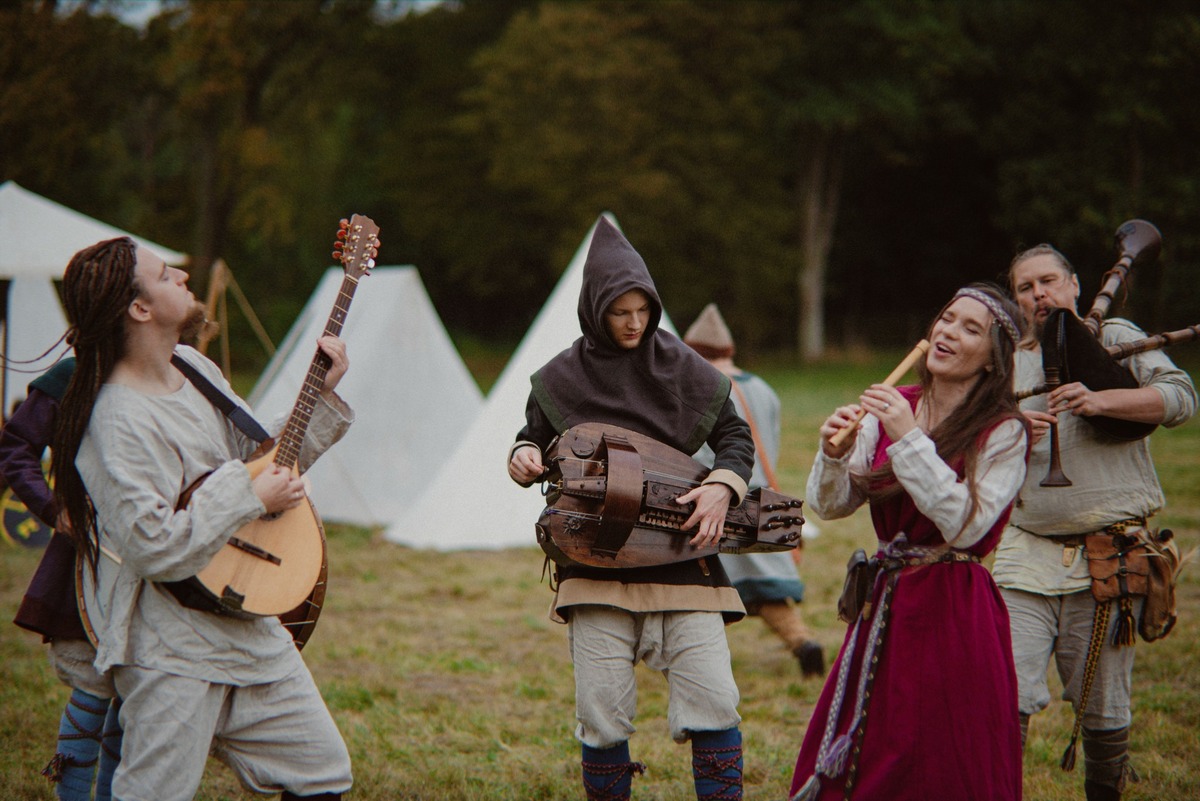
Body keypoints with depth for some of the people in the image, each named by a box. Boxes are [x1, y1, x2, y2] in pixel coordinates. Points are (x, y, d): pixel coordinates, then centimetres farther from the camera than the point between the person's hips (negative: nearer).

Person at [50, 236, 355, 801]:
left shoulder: (196, 369, 8)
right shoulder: (116, 422, -21)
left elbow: (267, 466, 19)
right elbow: (155, 547, -27)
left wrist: (324, 395, 9)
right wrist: (249, 495, -19)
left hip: (249, 623, 9)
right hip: (173, 653, -9)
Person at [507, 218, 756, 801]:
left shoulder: (683, 369, 5)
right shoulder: (562, 378, 6)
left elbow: (735, 437, 10)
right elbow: (536, 441, 17)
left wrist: (721, 486, -11)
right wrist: (524, 458, -7)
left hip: (682, 561, 0)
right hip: (597, 568, 0)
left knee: (713, 701, -8)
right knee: (602, 715, -3)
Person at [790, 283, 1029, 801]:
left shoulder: (1003, 433, -9)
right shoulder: (893, 408, 6)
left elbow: (965, 524, -21)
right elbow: (829, 505, 6)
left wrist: (909, 440, -23)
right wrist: (834, 453, -15)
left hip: (953, 612, -5)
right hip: (885, 603, 5)